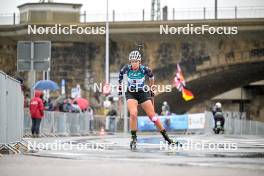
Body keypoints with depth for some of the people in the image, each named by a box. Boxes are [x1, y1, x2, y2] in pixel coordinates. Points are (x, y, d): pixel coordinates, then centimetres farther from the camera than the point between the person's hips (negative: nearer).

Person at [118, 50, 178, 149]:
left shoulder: (144, 69, -17)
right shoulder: (127, 68, -16)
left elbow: (151, 77, 5)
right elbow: (121, 74, 8)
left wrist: (151, 89, 14)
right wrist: (120, 86, 16)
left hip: (143, 93, 0)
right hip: (131, 94, 0)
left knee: (153, 116, -2)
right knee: (133, 114, -26)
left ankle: (167, 138, 9)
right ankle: (133, 138, -11)